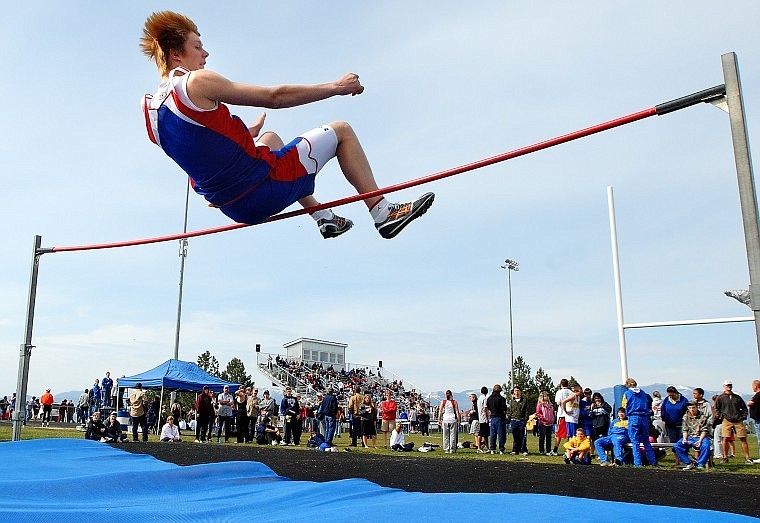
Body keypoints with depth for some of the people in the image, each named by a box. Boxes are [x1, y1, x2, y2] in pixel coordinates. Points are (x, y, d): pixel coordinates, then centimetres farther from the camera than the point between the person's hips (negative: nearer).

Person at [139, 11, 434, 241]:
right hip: (264, 188, -9)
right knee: (341, 131, 5)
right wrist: (335, 87, -2)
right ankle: (383, 213, 8)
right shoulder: (197, 82, -14)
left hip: (236, 209, 9)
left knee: (269, 139, 37)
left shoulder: (152, 111, 10)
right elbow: (275, 97, -11)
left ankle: (323, 218, 34)